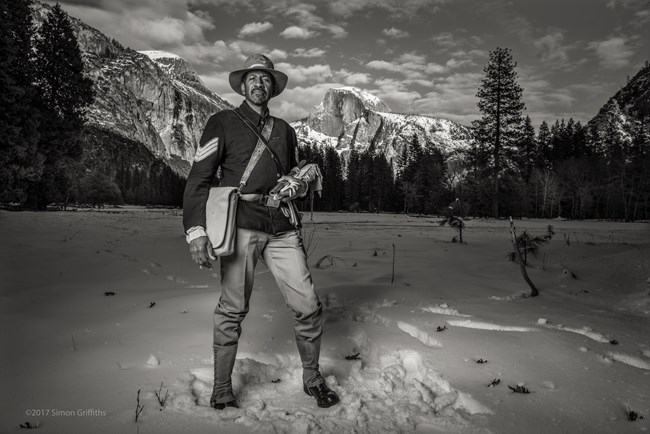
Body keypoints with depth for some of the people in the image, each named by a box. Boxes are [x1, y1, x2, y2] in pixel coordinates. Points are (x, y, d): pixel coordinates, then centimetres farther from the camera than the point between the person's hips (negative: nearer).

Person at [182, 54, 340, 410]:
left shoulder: (284, 130, 21)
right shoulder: (223, 123, 6)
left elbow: (299, 177, 31)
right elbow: (199, 178, -1)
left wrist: (294, 185, 6)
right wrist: (196, 230, -12)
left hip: (282, 229, 4)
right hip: (241, 227, -4)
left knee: (309, 307, 2)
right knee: (232, 310, -1)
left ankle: (312, 378, 22)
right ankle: (222, 388, 18)